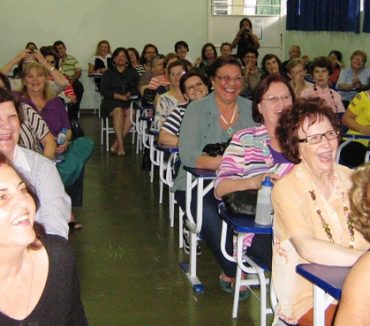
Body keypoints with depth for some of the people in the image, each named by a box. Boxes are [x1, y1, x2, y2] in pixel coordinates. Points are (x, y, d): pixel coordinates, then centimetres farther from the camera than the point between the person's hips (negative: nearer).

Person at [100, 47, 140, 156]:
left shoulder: (132, 72, 19)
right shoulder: (108, 73, 13)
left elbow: (137, 88, 10)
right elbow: (104, 90, 1)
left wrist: (130, 94, -12)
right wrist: (119, 96, -11)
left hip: (128, 102, 1)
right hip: (111, 102, -1)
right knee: (118, 111, -35)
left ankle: (115, 145, -31)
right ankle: (121, 145, -39)